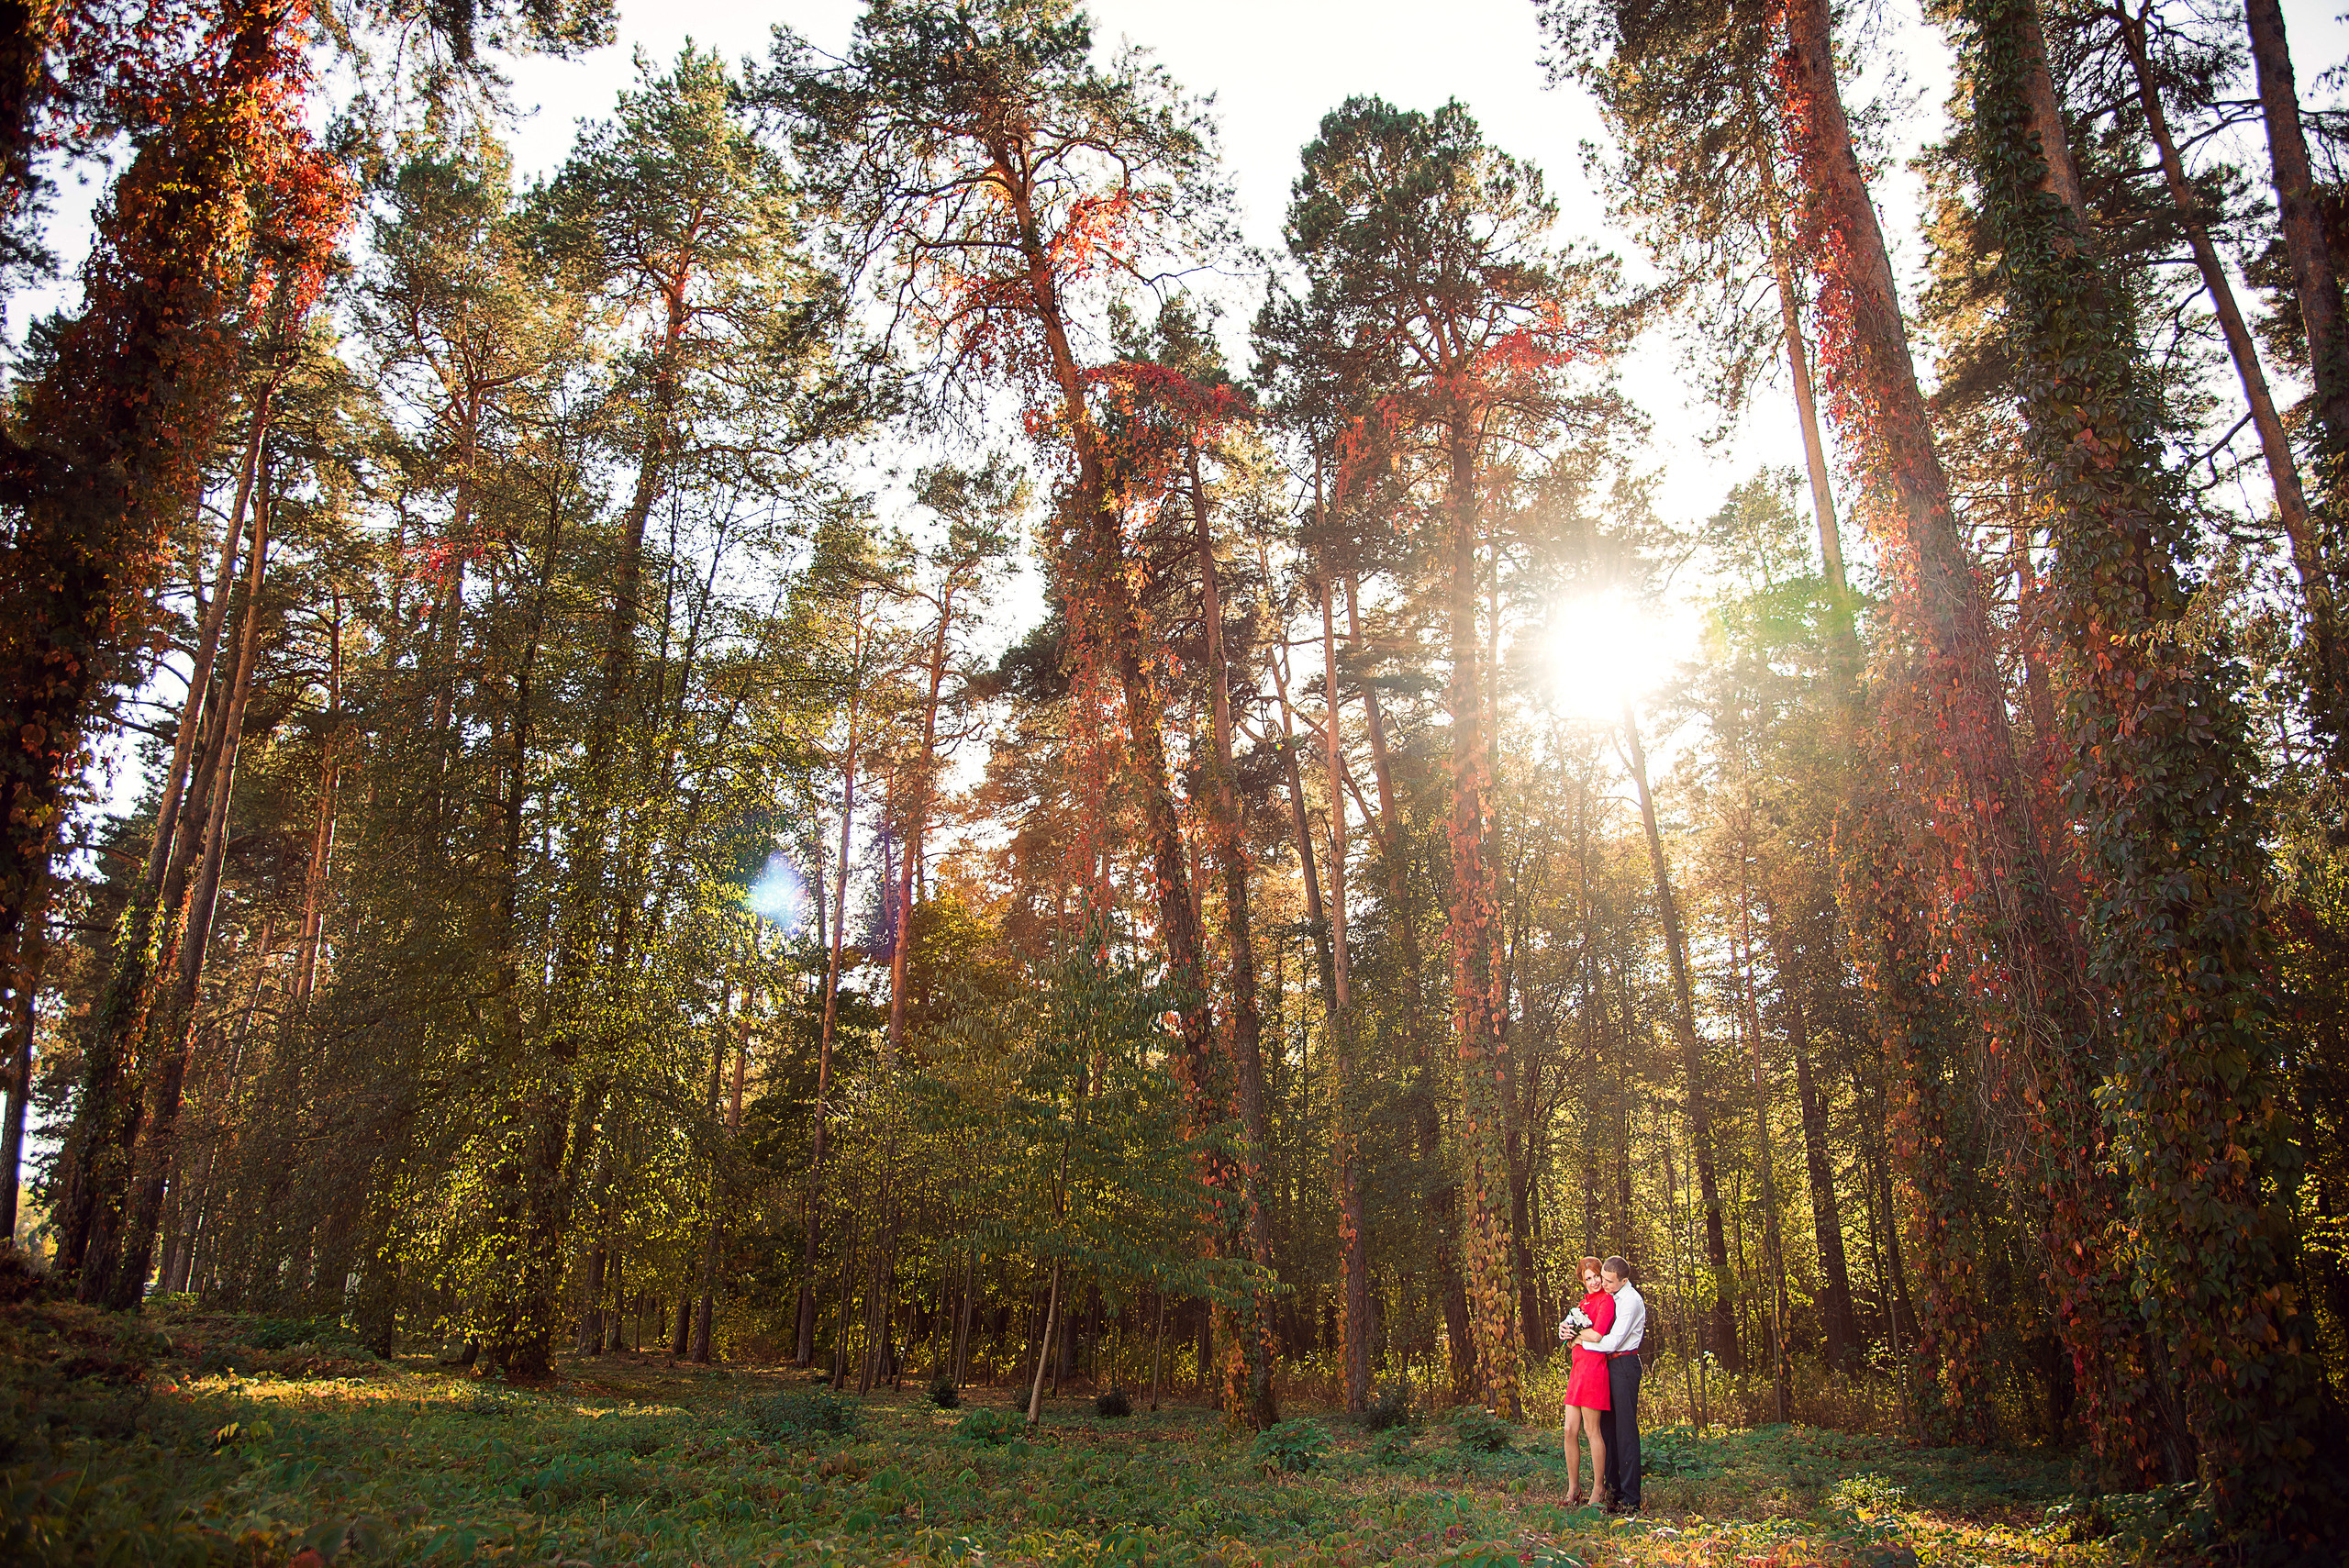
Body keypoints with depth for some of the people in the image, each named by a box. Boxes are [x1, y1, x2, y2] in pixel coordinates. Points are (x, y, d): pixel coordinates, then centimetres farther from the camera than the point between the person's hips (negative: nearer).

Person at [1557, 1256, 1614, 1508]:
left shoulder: (1606, 1300, -5)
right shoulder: (1585, 1301, 20)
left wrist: (1570, 1331, -1)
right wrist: (1566, 1330, -1)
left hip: (1594, 1368, -8)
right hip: (1577, 1369, 8)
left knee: (1592, 1431, -2)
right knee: (1570, 1431, 6)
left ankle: (1599, 1490, 9)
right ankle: (1573, 1489, 14)